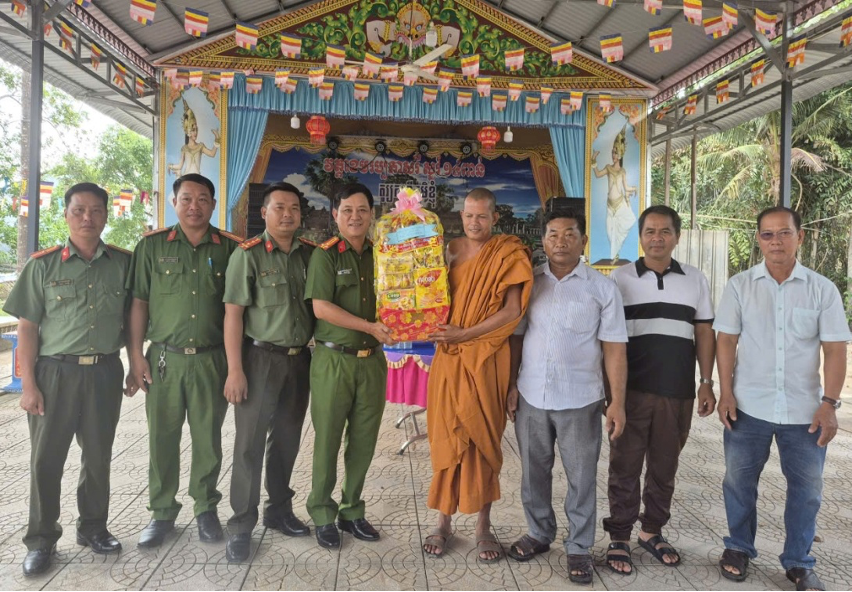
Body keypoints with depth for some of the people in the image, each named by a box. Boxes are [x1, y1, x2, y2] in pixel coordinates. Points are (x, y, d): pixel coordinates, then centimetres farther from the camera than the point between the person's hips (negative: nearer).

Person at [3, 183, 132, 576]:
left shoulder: (123, 263, 3)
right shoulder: (43, 264, -1)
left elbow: (133, 319, 10)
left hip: (105, 373, 1)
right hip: (55, 372, -1)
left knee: (98, 455, 12)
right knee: (46, 458, 6)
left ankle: (93, 527, 30)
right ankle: (41, 540, 22)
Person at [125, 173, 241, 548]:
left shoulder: (231, 249, 2)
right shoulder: (152, 246, 3)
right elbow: (139, 304, 4)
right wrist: (136, 356, -2)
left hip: (211, 359, 0)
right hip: (164, 358, 1)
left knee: (208, 439, 8)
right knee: (162, 439, 9)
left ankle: (206, 508, 26)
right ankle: (162, 513, 25)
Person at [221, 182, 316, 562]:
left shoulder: (310, 255, 6)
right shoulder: (248, 255, -6)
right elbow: (233, 314, -9)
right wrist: (235, 370, -14)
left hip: (300, 359, 4)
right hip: (261, 359, -4)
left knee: (287, 439, 14)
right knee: (250, 442, 2)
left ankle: (279, 510, 30)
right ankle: (241, 525, 14)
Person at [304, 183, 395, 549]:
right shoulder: (325, 255, -3)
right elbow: (321, 307, -13)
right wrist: (370, 327, -16)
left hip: (372, 360, 4)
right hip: (333, 359, -4)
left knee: (364, 442, 10)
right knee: (327, 440, 4)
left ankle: (352, 511, 27)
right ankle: (322, 515, 22)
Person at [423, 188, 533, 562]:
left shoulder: (507, 254, -3)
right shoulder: (450, 250, 8)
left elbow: (513, 310, -9)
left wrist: (465, 334, -14)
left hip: (486, 359, -3)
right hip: (449, 357, 3)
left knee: (483, 439, 6)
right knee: (447, 437, 7)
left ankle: (483, 526, 21)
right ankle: (443, 521, 21)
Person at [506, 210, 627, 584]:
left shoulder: (602, 288, -2)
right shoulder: (528, 283, 4)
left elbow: (614, 348, -3)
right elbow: (516, 337, 9)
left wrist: (617, 402, -8)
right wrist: (511, 386, 3)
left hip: (580, 400, -2)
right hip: (530, 397, 3)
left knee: (581, 478, 8)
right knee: (534, 473, 15)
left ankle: (579, 547, 26)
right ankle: (539, 534, 35)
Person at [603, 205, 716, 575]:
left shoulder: (695, 280, 8)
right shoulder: (620, 278, 1)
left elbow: (704, 333, 10)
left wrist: (707, 384, 4)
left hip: (678, 392, 2)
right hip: (631, 390, -2)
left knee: (664, 467, 13)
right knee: (625, 466, 5)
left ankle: (652, 532, 29)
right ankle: (619, 538, 18)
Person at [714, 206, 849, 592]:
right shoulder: (740, 286, -2)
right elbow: (726, 342, 0)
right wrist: (726, 392, -6)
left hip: (805, 409, 1)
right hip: (748, 406, 0)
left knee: (806, 487, 11)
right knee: (739, 480, 11)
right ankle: (738, 547, 31)